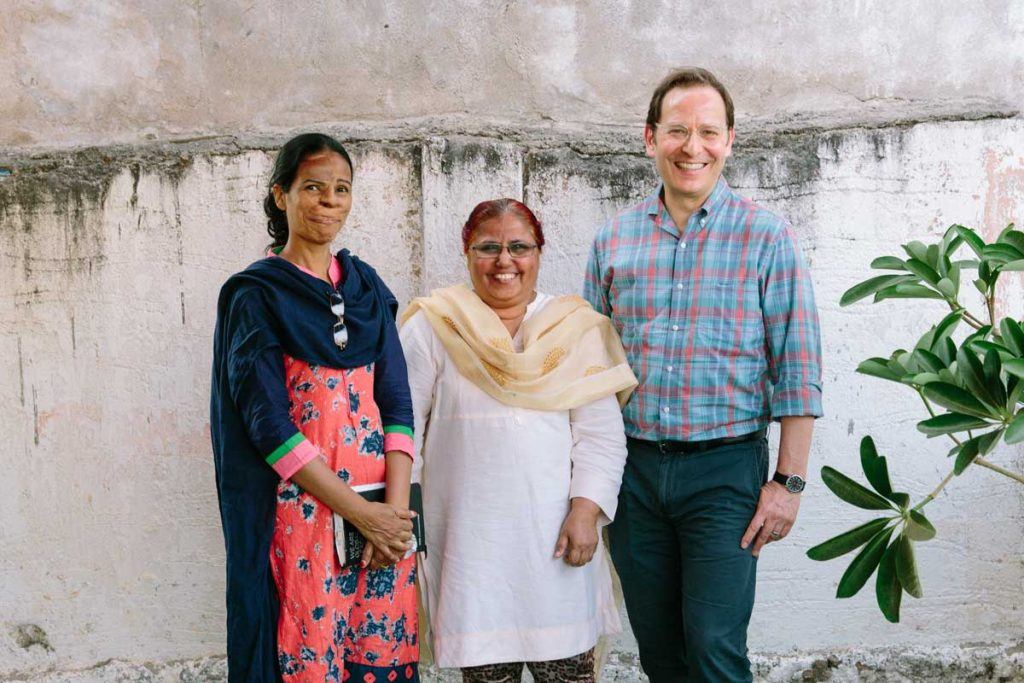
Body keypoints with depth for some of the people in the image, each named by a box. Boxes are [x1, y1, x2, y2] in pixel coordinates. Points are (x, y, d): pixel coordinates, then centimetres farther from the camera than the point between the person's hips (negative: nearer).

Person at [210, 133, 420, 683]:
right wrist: (361, 513, -15)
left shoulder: (367, 287, 10)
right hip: (301, 512, -4)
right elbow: (267, 422, -11)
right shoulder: (254, 294, -4)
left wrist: (396, 507, -9)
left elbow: (397, 402, 5)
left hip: (382, 513, 4)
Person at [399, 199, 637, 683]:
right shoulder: (432, 328, 3)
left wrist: (585, 511, -7)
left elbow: (601, 434, 3)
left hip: (555, 535, 1)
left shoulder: (575, 329, 6)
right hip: (467, 538, -1)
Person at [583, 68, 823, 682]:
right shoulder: (613, 240, 6)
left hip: (725, 469, -3)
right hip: (633, 468, 3)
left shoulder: (767, 237, -3)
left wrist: (789, 482, -9)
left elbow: (797, 372, -4)